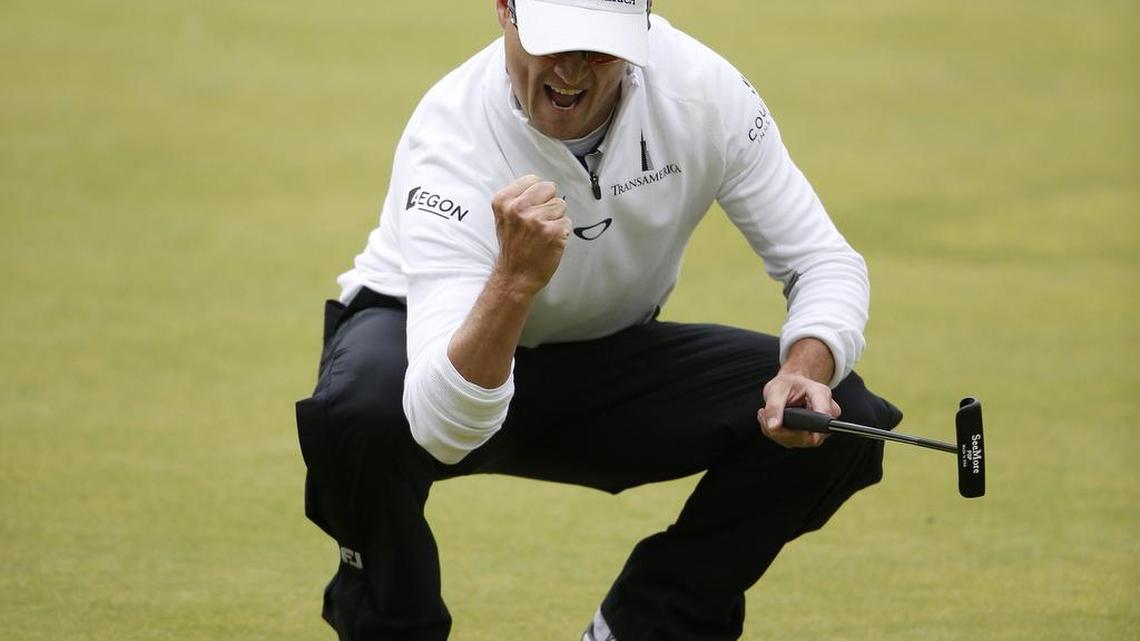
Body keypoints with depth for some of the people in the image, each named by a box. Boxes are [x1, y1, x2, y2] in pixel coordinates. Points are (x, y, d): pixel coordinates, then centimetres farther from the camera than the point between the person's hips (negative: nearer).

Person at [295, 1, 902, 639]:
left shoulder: (702, 89, -22)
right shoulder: (452, 139, -33)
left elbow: (828, 264, -12)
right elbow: (444, 429, -43)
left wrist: (807, 368, -33)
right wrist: (515, 280, -59)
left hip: (598, 354, 4)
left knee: (837, 413, -18)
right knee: (361, 405, -39)